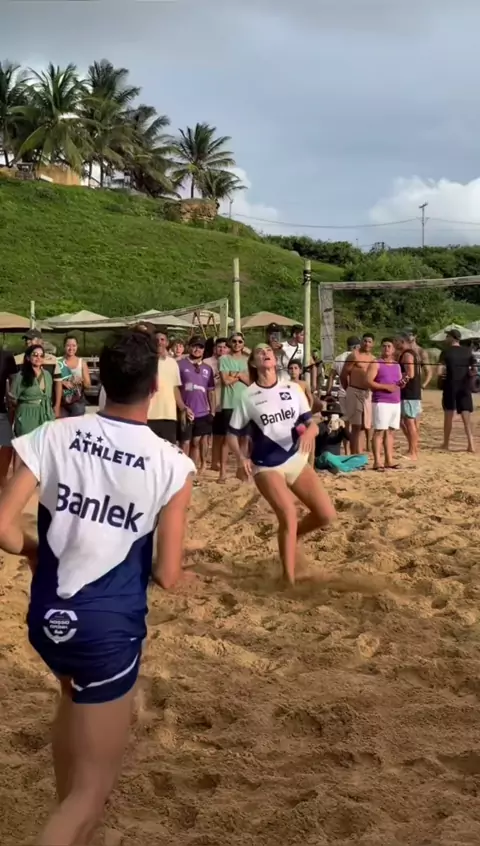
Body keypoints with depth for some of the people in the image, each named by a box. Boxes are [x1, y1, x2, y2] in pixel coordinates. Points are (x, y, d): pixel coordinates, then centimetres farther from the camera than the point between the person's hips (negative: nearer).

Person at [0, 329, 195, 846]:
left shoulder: (53, 437, -7)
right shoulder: (171, 465, -12)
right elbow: (167, 576, -8)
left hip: (47, 619, 4)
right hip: (109, 628, -4)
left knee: (75, 695, 37)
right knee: (94, 788, 9)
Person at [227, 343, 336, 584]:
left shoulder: (293, 389, 3)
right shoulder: (248, 396, -5)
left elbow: (312, 424, 3)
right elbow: (233, 433, 1)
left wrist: (308, 432, -21)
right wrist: (241, 458, -17)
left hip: (297, 460, 4)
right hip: (266, 467, -4)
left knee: (326, 514, -5)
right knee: (289, 515, -19)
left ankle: (292, 535, 26)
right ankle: (290, 581, -4)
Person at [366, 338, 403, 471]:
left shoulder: (397, 365, 18)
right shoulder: (376, 364, -3)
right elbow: (368, 382, -12)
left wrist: (402, 383, 1)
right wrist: (385, 386, -19)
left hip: (395, 402, 7)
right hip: (381, 402, -7)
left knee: (391, 431, 7)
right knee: (379, 431, -8)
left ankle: (389, 460, 11)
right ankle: (377, 461, -8)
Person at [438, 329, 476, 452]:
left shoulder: (446, 352, -6)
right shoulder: (468, 351, 4)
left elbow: (440, 370, -16)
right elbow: (475, 369, -3)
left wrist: (442, 374, 4)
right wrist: (469, 374, 14)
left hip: (450, 386, -2)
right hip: (465, 386, 2)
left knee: (448, 416, 9)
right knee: (466, 416, 2)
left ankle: (446, 443, 16)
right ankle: (471, 444, -7)